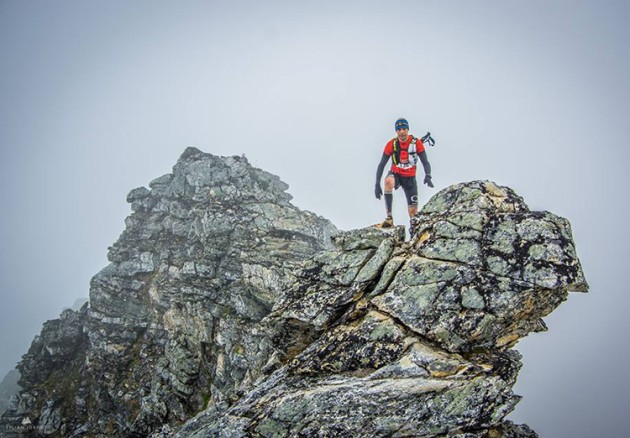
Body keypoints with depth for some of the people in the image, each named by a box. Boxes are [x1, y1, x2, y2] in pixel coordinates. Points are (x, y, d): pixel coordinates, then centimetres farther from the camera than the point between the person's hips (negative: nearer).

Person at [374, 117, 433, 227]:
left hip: (410, 178, 1)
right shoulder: (391, 144, -12)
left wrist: (428, 176, -32)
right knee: (388, 181, -38)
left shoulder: (416, 143, -12)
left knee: (413, 212, -5)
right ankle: (389, 218, -37)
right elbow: (382, 165, -9)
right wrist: (377, 184, -16)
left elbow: (425, 162, -11)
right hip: (396, 174, -1)